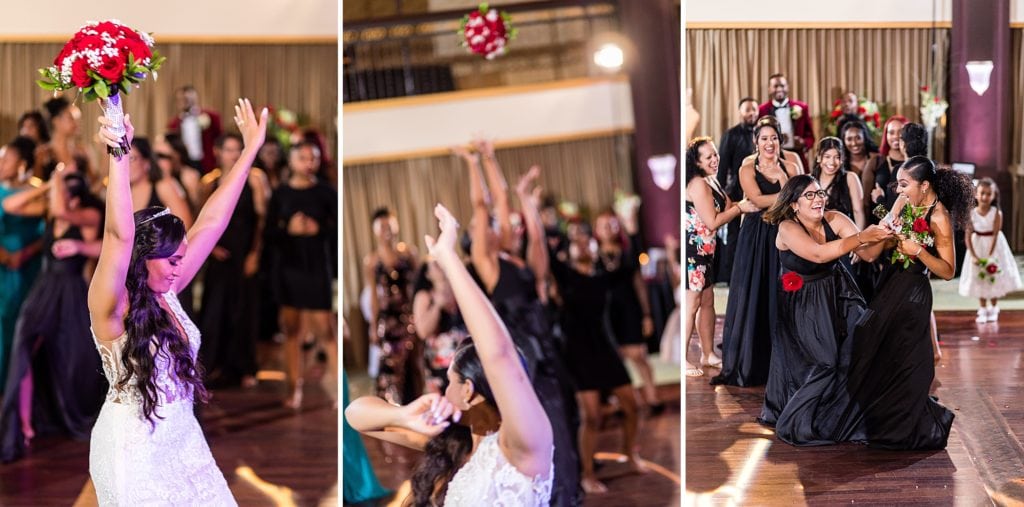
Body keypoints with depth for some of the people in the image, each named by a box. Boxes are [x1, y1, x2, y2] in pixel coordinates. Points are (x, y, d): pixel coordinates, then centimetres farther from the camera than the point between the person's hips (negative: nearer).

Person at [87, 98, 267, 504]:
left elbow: (211, 223, 3)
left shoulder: (164, 291, 0)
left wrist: (250, 150, 4)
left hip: (181, 436, 7)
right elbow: (120, 235, -35)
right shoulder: (111, 306, -18)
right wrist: (119, 155, -45)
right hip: (133, 445, -7)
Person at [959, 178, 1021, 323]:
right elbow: (967, 236, -11)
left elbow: (995, 235, -18)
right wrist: (973, 256, -17)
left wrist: (990, 255, -21)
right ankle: (982, 310, 18)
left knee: (994, 278, 7)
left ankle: (993, 308, 22)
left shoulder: (997, 213, -17)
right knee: (979, 278, 7)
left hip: (994, 246, -1)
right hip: (978, 247, 1)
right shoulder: (971, 214, -13)